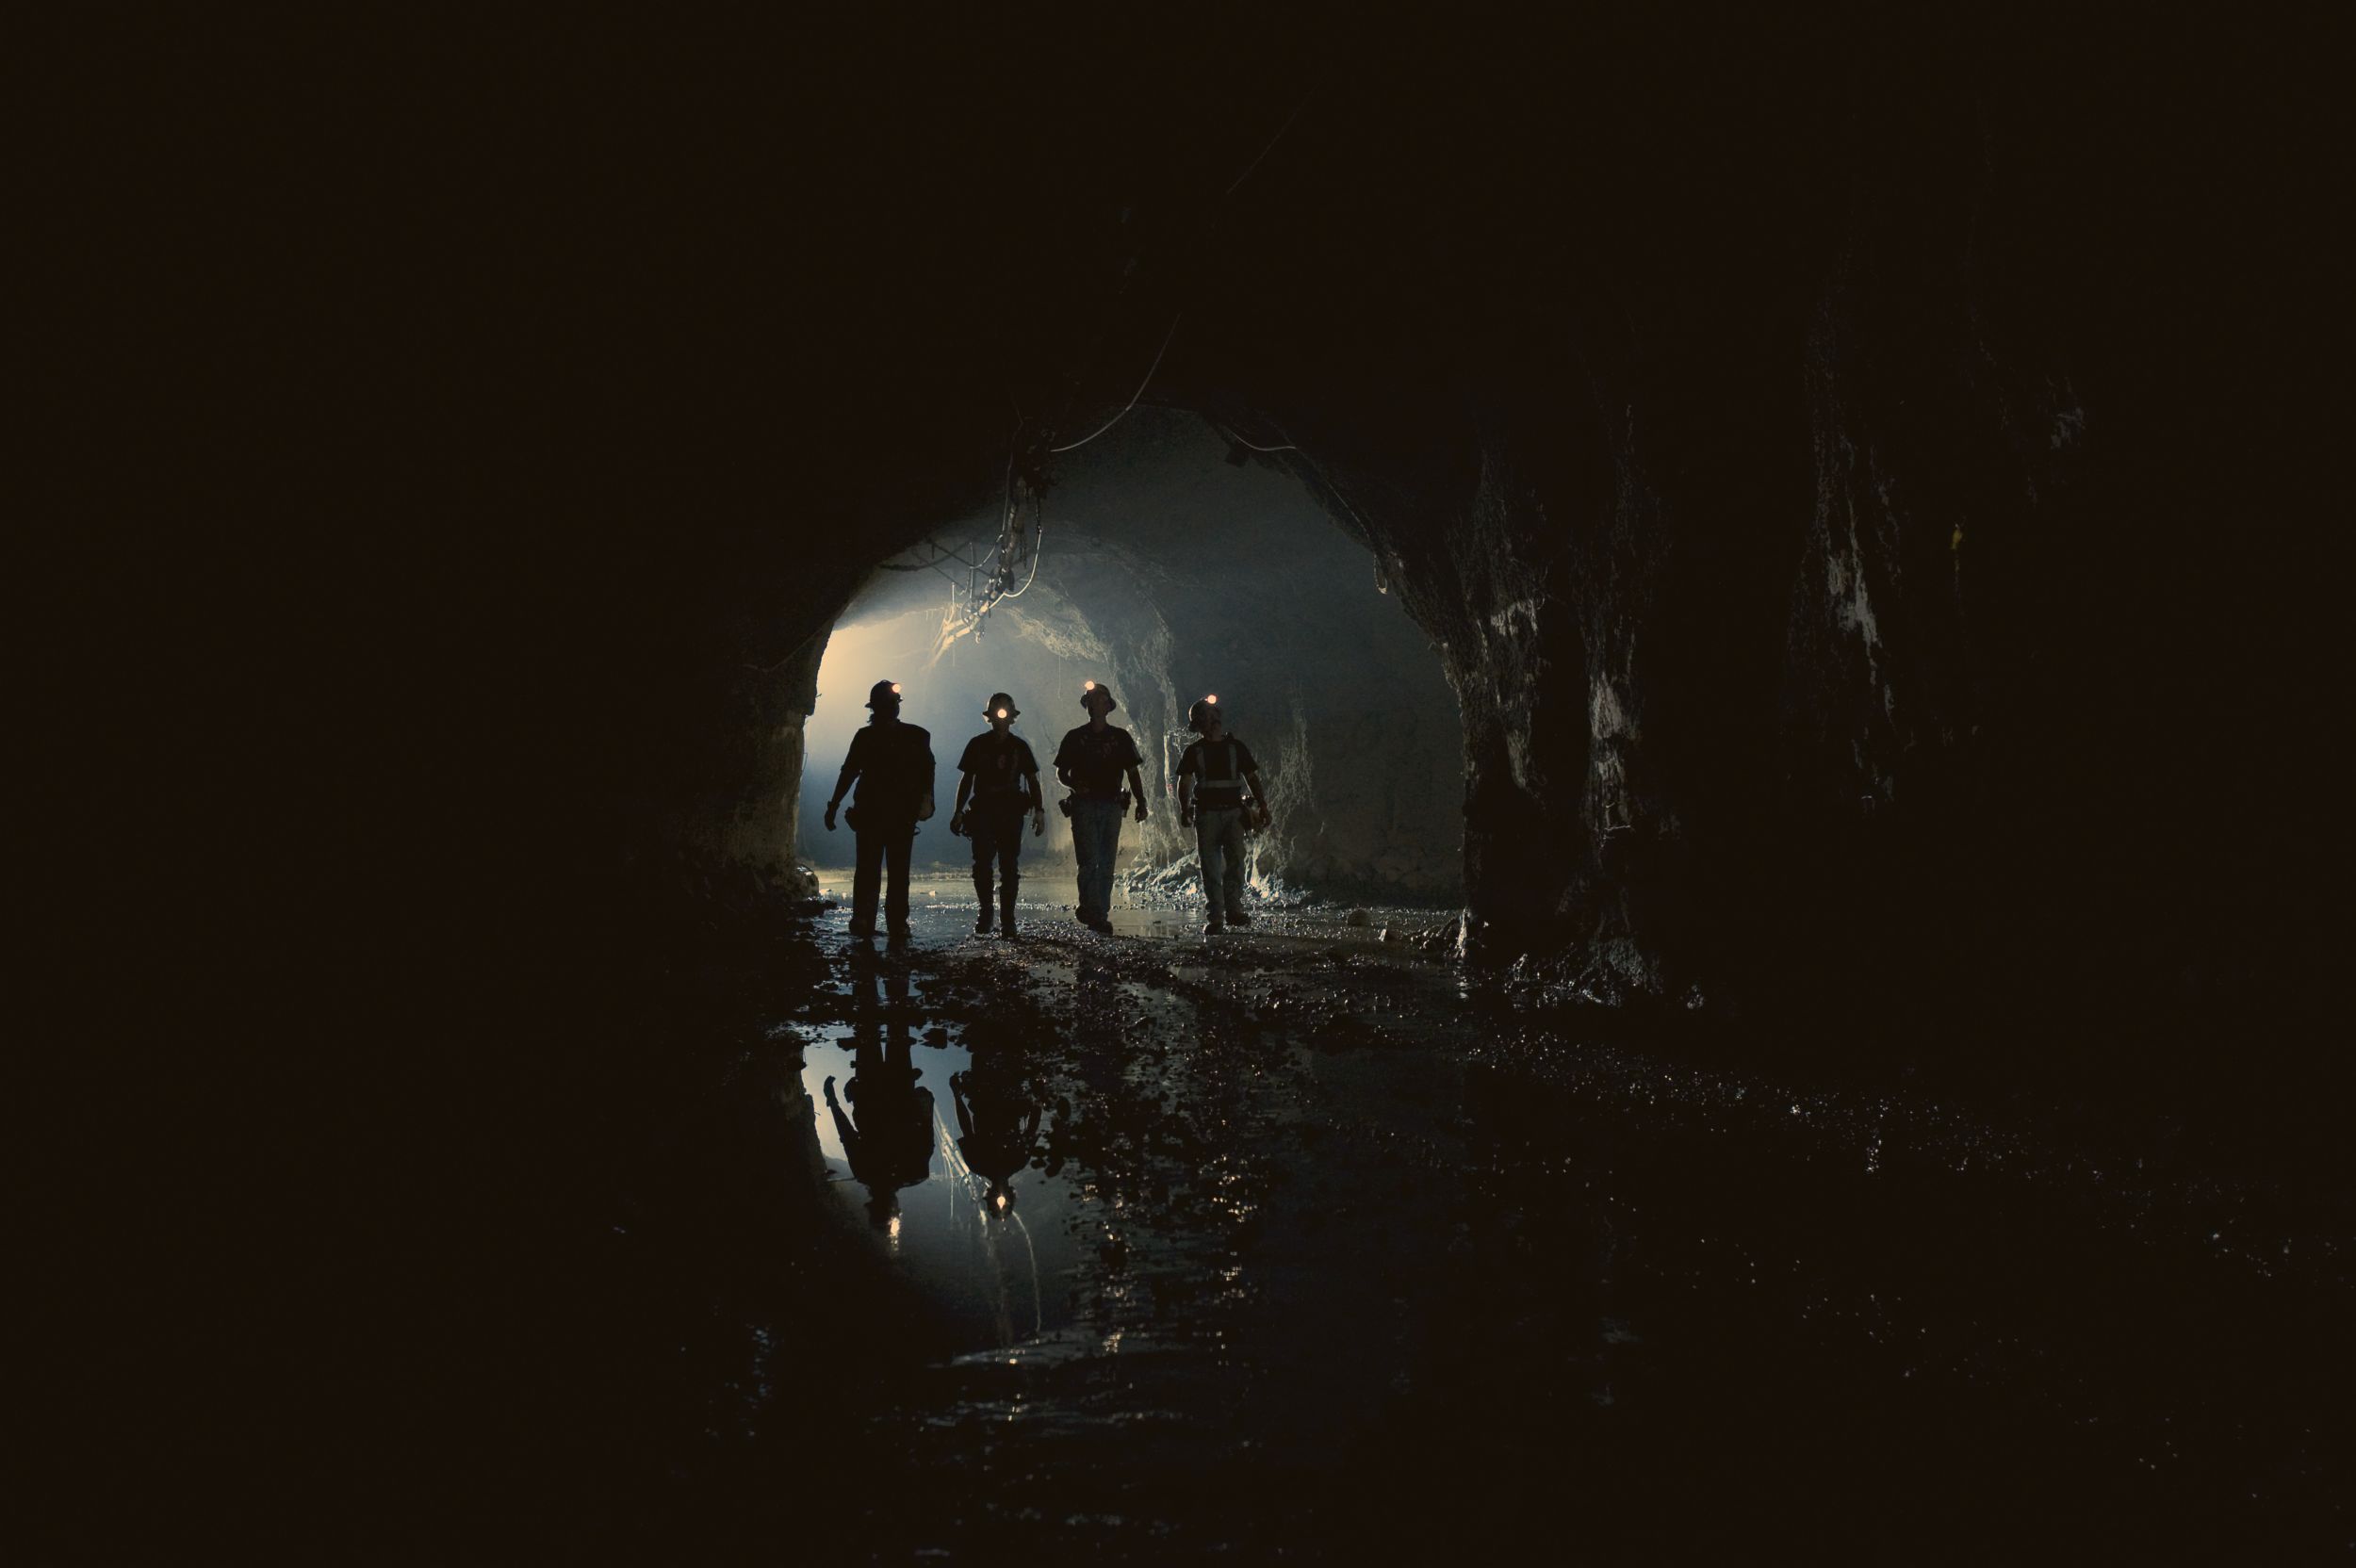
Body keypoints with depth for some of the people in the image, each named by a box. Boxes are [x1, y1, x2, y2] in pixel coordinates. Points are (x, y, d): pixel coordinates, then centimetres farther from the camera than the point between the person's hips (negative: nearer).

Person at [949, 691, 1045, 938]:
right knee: (982, 864, -10)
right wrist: (959, 811, 5)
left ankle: (1007, 918, 2)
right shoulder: (977, 744, 10)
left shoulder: (1020, 746, 11)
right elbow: (966, 781, 12)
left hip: (1011, 813, 0)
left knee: (1009, 866, -2)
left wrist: (1039, 811, 0)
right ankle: (985, 912, 6)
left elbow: (1032, 781, 10)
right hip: (982, 811, 0)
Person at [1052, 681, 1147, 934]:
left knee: (1106, 865, 5)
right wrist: (1074, 784, -11)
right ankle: (1090, 910, -13)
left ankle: (1101, 914, 10)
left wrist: (1141, 803, 1)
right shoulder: (1075, 738, 7)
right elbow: (1061, 772, 11)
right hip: (1084, 806, -2)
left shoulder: (1120, 737, 11)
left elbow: (1133, 773, 11)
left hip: (1111, 807, 2)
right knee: (1090, 861, -15)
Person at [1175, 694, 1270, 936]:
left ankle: (1233, 909, -2)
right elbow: (1184, 783, 3)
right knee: (1211, 867, -2)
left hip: (1233, 812, 0)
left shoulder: (1237, 748, 9)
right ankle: (1215, 918, -1)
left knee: (1236, 859, -10)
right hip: (1206, 814, 0)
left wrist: (1262, 807, 2)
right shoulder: (1194, 751, 8)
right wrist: (1184, 809, -11)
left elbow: (1252, 779, 11)